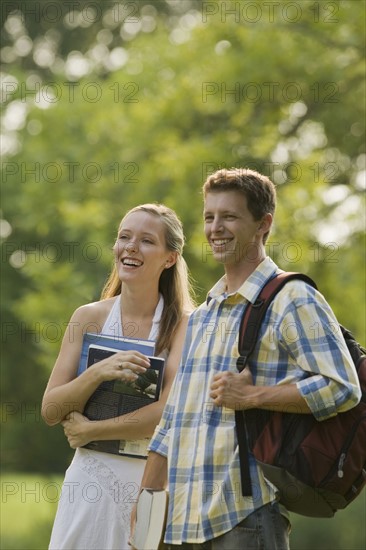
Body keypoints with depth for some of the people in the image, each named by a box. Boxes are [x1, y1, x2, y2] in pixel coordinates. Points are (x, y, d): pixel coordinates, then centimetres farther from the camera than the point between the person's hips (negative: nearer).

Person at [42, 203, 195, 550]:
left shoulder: (183, 324, -5)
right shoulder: (89, 317, 3)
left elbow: (170, 412, -16)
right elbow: (50, 411, 0)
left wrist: (89, 431, -10)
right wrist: (98, 372, -17)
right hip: (93, 478, 2)